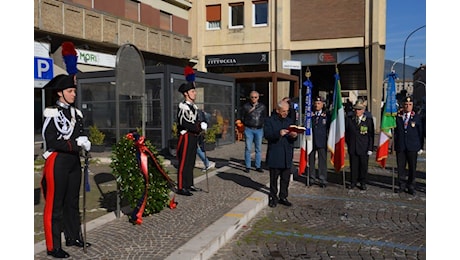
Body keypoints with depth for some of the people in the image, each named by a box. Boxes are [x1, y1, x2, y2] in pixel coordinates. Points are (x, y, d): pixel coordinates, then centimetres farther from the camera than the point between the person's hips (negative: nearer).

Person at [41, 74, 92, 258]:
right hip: (57, 162, -7)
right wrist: (76, 145, -21)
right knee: (54, 205, -1)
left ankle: (73, 237, 29)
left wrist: (84, 142, -8)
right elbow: (52, 142, -17)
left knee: (73, 202, 16)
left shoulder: (76, 113, 12)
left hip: (74, 161, 7)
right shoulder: (52, 113, -10)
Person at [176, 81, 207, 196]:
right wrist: (199, 127, -21)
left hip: (193, 137, 9)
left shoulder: (194, 106, 14)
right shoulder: (183, 106, -15)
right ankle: (181, 188, 1)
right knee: (184, 162, -4)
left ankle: (189, 185, 24)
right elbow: (184, 124, -22)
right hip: (186, 137, -9)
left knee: (191, 162, 15)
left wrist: (201, 124, 2)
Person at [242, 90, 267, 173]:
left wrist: (263, 126, 5)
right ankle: (247, 167, 8)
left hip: (259, 130, 2)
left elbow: (265, 118, 13)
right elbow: (242, 117, 9)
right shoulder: (246, 106, 3)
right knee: (248, 149, 0)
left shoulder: (262, 107, 8)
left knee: (258, 149, 6)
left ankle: (258, 166, 14)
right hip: (249, 129, -2)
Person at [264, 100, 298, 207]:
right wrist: (278, 133, -27)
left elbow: (293, 137, 13)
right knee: (274, 178, 4)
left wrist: (294, 136, -11)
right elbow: (266, 135, -12)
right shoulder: (269, 120, 0)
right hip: (274, 156, -4)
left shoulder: (290, 121, 15)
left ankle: (283, 197, 19)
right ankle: (273, 197, 15)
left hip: (287, 155, 4)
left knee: (286, 178, 7)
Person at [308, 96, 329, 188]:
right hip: (311, 141, 2)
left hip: (322, 141, -2)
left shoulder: (326, 115, 2)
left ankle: (322, 179, 4)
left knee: (322, 160, -1)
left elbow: (329, 128, 5)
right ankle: (312, 176, 20)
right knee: (311, 159, 8)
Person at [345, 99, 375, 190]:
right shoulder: (349, 119, 5)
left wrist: (370, 148, -5)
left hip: (364, 148, -1)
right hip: (352, 148, 2)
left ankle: (363, 183, 17)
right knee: (353, 166, 7)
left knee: (364, 166, 5)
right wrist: (348, 143, 5)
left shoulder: (369, 120, 0)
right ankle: (353, 182, 19)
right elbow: (346, 132, 12)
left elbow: (371, 135, -1)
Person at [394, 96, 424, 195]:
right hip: (400, 147, 0)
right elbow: (395, 131, 6)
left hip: (412, 147, 0)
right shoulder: (397, 117, 4)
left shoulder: (417, 117, 4)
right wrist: (395, 144, -1)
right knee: (400, 167, 5)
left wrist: (421, 147, 3)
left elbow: (420, 133, 6)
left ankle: (411, 187, 17)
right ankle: (402, 186, 18)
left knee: (412, 167, 5)